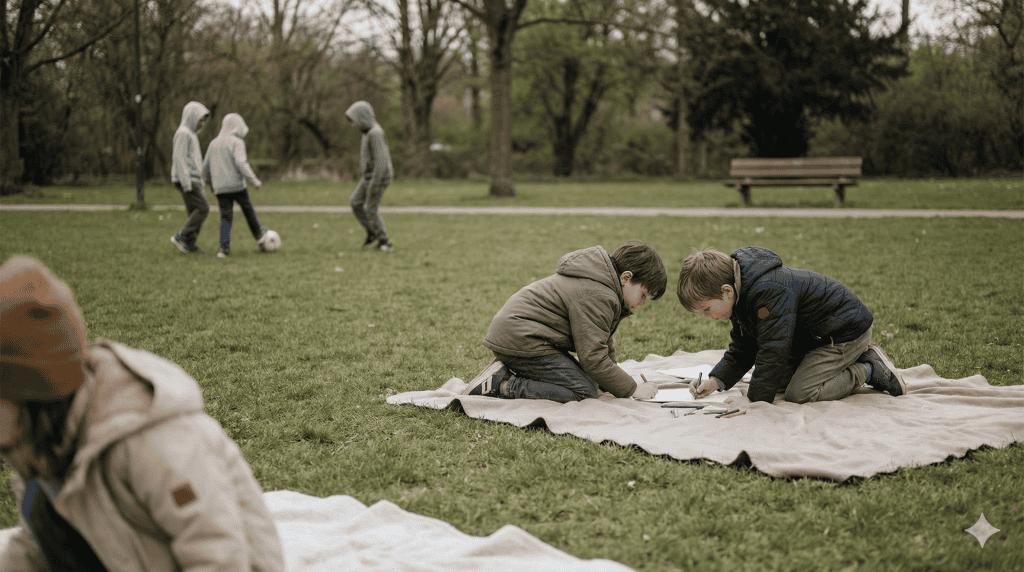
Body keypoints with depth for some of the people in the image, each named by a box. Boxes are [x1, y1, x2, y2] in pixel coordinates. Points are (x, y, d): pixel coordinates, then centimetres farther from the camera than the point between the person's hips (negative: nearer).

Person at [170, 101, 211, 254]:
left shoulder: (191, 134, 20)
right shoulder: (183, 133, -11)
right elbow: (179, 159, -18)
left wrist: (201, 182, 22)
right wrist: (186, 184, -23)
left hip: (193, 180, 10)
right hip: (186, 180, -10)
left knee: (194, 213, 6)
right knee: (203, 208, -14)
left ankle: (190, 245, 6)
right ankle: (180, 237, -11)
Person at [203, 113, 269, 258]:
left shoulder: (214, 143, 13)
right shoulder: (237, 142, -7)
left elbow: (205, 168, 18)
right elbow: (240, 163, -21)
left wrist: (211, 181, 35)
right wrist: (254, 180, -18)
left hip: (220, 188, 4)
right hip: (237, 185, -4)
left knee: (225, 217, 3)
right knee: (248, 210, 17)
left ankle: (224, 247, -9)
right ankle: (258, 235, 35)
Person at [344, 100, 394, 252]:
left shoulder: (375, 134, -21)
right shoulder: (369, 132, 11)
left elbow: (381, 159, -26)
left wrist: (374, 184, -28)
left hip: (378, 177, -10)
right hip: (368, 177, 10)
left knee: (371, 209, -2)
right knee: (355, 202, 11)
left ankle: (384, 243, 7)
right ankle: (372, 233, 19)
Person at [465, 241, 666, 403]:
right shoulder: (597, 295, -20)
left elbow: (602, 343, 22)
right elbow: (593, 358, -22)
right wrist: (632, 389, -12)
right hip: (521, 340, -11)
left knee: (589, 381, 11)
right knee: (584, 392, -16)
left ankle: (507, 373, 7)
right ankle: (502, 386, -18)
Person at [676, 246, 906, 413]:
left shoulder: (769, 291, -34)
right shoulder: (742, 291, -1)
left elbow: (773, 349, -34)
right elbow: (743, 346, 8)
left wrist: (756, 398, -31)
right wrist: (717, 380, -6)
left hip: (847, 331, -10)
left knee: (798, 393, -18)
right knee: (779, 382, 11)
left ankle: (870, 370, -3)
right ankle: (855, 359, 17)